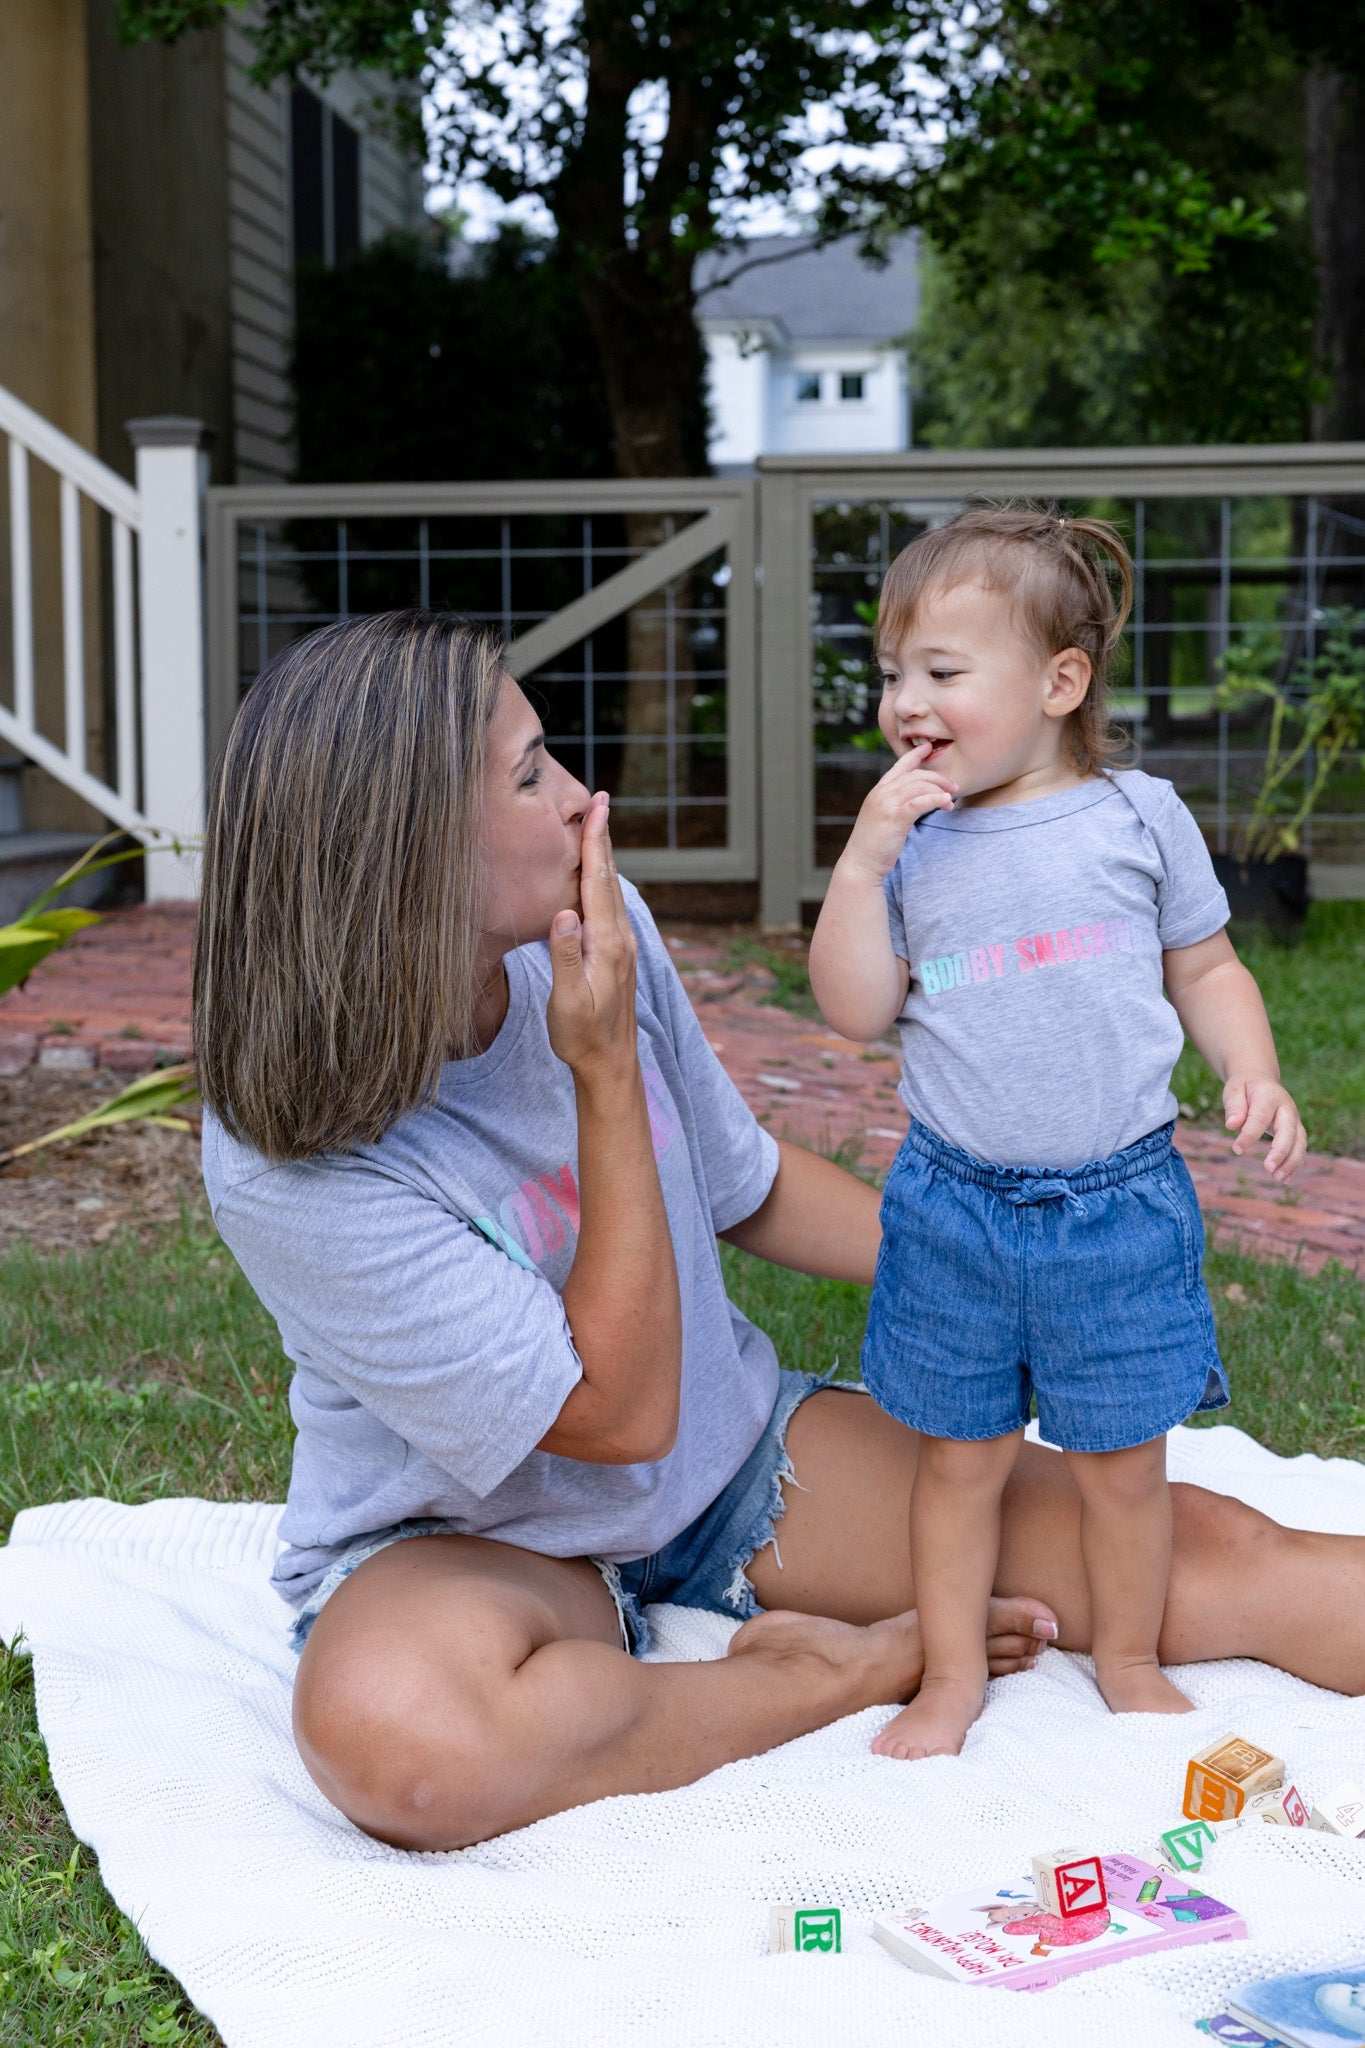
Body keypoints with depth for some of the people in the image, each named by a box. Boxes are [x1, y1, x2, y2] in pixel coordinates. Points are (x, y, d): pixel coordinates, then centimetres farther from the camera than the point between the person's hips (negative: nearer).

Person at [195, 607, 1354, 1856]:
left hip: (735, 1462, 5)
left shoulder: (603, 924, -11)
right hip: (468, 1539, -4)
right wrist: (605, 1075, -27)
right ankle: (854, 1670, -21)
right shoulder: (290, 1172, -27)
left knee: (1203, 1554, -10)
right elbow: (623, 1413, -23)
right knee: (389, 1737, -40)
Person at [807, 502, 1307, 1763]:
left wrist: (1253, 1072, -10)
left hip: (1119, 1202, -1)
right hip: (954, 1206, 1)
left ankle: (1129, 1659, 34)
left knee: (1122, 1458, 11)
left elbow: (1206, 969, 7)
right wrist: (864, 857, -12)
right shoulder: (911, 841, 1)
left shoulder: (1139, 818, -3)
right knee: (960, 1454, 13)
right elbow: (856, 1010, -4)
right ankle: (953, 1676, 30)